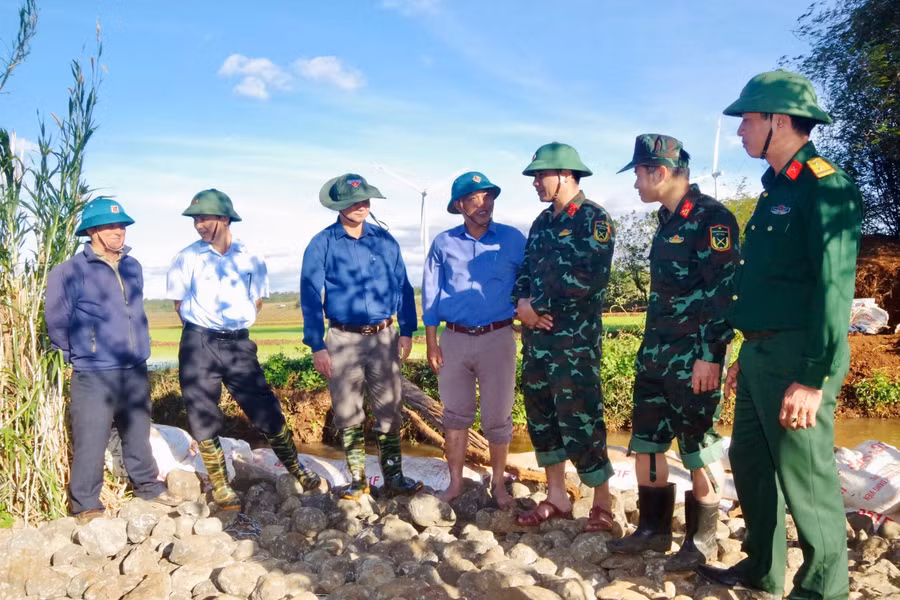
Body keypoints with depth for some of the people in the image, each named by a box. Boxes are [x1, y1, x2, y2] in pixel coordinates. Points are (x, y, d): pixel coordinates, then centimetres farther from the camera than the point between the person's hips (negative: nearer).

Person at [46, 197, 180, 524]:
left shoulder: (133, 267, 8)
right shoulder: (71, 271, -12)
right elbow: (56, 320, -5)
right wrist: (79, 354, 3)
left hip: (135, 370, 6)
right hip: (94, 375, -6)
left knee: (138, 434, 18)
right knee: (90, 441, -1)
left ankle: (148, 486, 33)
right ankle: (86, 505, 14)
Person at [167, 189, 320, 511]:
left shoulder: (250, 258, 2)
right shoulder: (186, 258, -1)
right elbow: (179, 303, 8)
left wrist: (234, 326, 11)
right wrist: (203, 332, 8)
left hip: (238, 344, 0)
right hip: (198, 345, 0)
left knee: (267, 411, 0)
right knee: (203, 419, 5)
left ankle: (296, 468, 18)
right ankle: (219, 485, 20)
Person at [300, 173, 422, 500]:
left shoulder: (385, 239, 5)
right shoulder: (322, 244, -3)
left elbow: (402, 286, 9)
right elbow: (310, 296, -3)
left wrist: (406, 331, 4)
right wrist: (317, 346, -7)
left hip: (384, 337, 2)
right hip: (343, 340, -1)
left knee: (389, 411, 5)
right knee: (348, 414, 7)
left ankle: (393, 476, 15)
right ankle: (357, 479, 19)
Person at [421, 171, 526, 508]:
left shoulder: (513, 240, 0)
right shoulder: (444, 243, 4)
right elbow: (431, 295, 5)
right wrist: (431, 344, 2)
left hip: (498, 338, -1)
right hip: (454, 339, 2)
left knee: (497, 418, 6)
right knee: (455, 414, 11)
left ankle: (498, 484, 22)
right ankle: (455, 482, 24)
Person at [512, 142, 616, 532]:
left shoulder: (593, 218, -8)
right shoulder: (542, 222, 15)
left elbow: (592, 277, -19)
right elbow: (525, 271, 17)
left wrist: (538, 306, -15)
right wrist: (521, 302, -5)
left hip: (575, 339, -8)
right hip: (536, 337, 8)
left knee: (579, 422, -5)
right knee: (541, 418, 12)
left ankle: (602, 504, 12)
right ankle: (557, 498, 25)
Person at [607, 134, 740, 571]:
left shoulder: (711, 218, -12)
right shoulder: (668, 219, 15)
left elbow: (723, 291, -17)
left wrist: (710, 355, -21)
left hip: (694, 355, -9)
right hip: (656, 350, 9)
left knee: (699, 447, 3)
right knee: (646, 441, 13)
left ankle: (702, 540, 18)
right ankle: (653, 529, 26)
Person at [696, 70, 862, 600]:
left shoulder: (825, 187, -13)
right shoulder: (777, 188, 16)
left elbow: (835, 287, -21)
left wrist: (813, 378, -24)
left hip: (797, 360, -10)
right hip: (761, 353, 10)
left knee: (807, 481, 0)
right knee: (749, 462, 17)